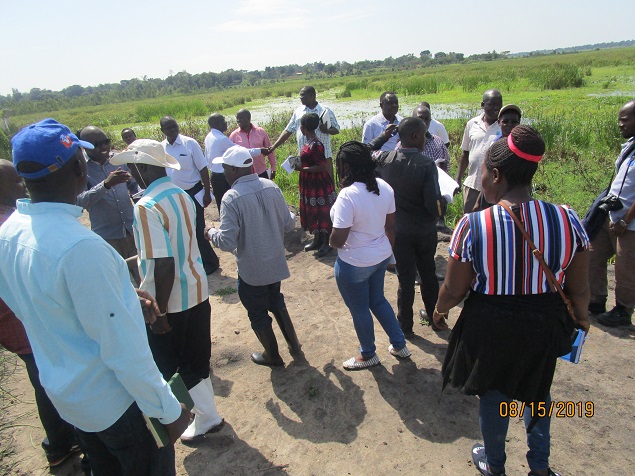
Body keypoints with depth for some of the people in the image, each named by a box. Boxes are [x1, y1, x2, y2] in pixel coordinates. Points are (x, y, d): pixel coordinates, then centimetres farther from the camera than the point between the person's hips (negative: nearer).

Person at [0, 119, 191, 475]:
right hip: (117, 401, -7)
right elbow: (122, 348, -28)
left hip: (65, 395, 8)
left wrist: (124, 299, 3)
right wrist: (168, 410, -17)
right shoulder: (80, 248, -33)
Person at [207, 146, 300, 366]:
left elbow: (227, 242, -24)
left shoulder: (231, 198, -23)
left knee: (258, 313, 17)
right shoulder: (271, 187, -7)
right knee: (276, 302, 28)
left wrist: (211, 232, -4)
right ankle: (294, 344, 39)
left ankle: (272, 355, 35)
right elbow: (288, 224, -2)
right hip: (276, 263, 6)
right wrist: (292, 215, 21)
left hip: (251, 270, -5)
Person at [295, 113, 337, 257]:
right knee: (313, 212, 18)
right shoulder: (309, 142, 6)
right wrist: (300, 164, 6)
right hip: (310, 184, 10)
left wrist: (301, 168, -21)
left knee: (322, 213, 3)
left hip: (319, 185, -10)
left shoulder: (315, 145, -22)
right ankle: (317, 240, 32)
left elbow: (321, 167, -23)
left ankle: (326, 244, 16)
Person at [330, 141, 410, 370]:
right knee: (378, 300, 28)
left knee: (359, 310, 16)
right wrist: (390, 248, 21)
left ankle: (368, 355, 39)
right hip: (381, 257, 7)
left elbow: (337, 240, -27)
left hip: (354, 264, -7)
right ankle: (399, 344, 41)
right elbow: (390, 225, 5)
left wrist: (331, 240, -4)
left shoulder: (348, 195, -29)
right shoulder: (384, 187, -6)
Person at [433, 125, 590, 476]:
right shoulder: (567, 220, -15)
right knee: (537, 392, 31)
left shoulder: (472, 226, -24)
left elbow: (454, 291, -14)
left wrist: (439, 310, 8)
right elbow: (579, 289, -4)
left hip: (491, 327, -3)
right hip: (544, 325, 3)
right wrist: (581, 316, 17)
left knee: (493, 396, 23)